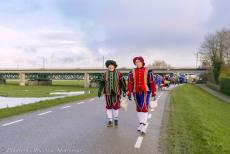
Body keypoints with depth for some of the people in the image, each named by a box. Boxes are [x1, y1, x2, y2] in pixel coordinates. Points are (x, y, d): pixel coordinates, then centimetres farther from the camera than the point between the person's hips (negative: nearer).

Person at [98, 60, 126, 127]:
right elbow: (102, 83, 6)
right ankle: (110, 121, 12)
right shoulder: (105, 74, 3)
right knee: (109, 106, 4)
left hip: (116, 92, -1)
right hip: (108, 92, 2)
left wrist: (124, 91, -5)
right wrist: (100, 91, 0)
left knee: (116, 105, 1)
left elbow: (122, 82, -2)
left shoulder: (118, 73, -2)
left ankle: (116, 119, 22)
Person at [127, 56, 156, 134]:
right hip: (136, 92, 3)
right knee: (138, 108, 12)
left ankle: (144, 126, -7)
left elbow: (152, 82, -2)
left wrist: (153, 92, -3)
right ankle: (141, 123, 25)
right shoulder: (132, 72, 3)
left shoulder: (147, 71, -3)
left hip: (145, 92, -3)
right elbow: (130, 82, 3)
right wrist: (129, 92, -1)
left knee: (144, 108, -9)